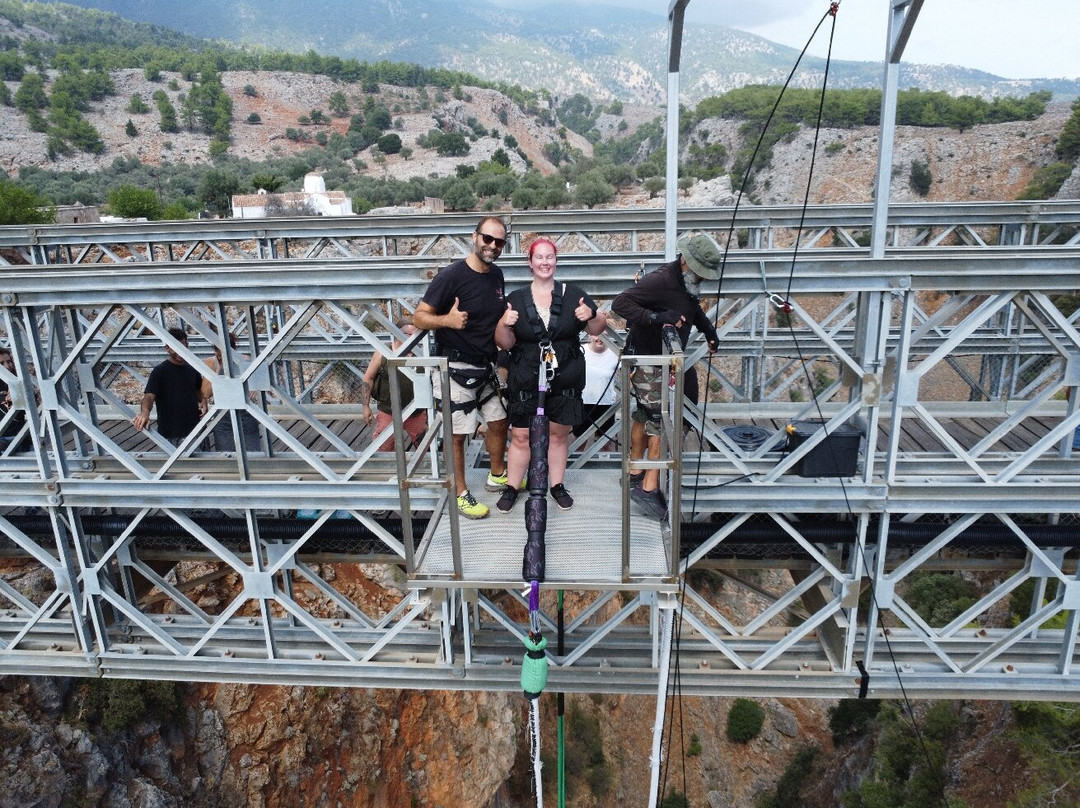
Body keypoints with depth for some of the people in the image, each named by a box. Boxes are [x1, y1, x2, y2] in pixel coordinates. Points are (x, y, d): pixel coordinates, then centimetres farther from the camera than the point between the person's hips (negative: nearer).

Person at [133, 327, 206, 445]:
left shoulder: (192, 370, 9)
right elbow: (149, 396, -18)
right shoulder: (160, 371, -8)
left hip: (195, 430, 6)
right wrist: (145, 412, -40)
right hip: (171, 434, -6)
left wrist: (203, 402, 1)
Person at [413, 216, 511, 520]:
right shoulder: (452, 275, -17)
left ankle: (498, 476, 39)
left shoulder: (496, 275, 5)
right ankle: (461, 495, 18)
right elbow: (420, 317, -18)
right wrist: (446, 320, -36)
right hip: (456, 369, -7)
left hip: (486, 366, 7)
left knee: (499, 422, 17)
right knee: (457, 434, 2)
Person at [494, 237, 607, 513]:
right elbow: (505, 343, -2)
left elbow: (599, 327, 5)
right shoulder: (516, 299, 0)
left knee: (559, 433, 12)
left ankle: (557, 485, 27)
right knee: (520, 436, 3)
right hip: (526, 381, -1)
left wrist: (591, 316, -17)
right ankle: (512, 488, 18)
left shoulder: (573, 294, 1)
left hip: (565, 379, 1)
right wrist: (504, 324, -23)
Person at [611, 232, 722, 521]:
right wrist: (656, 316, -40)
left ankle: (635, 475, 30)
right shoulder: (660, 281, -23)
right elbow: (620, 303, -31)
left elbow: (694, 310, 27)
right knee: (662, 423, -10)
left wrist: (709, 330, 11)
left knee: (646, 418, 17)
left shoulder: (686, 283, 6)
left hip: (664, 361, 10)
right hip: (648, 363, -10)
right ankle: (649, 488, -3)